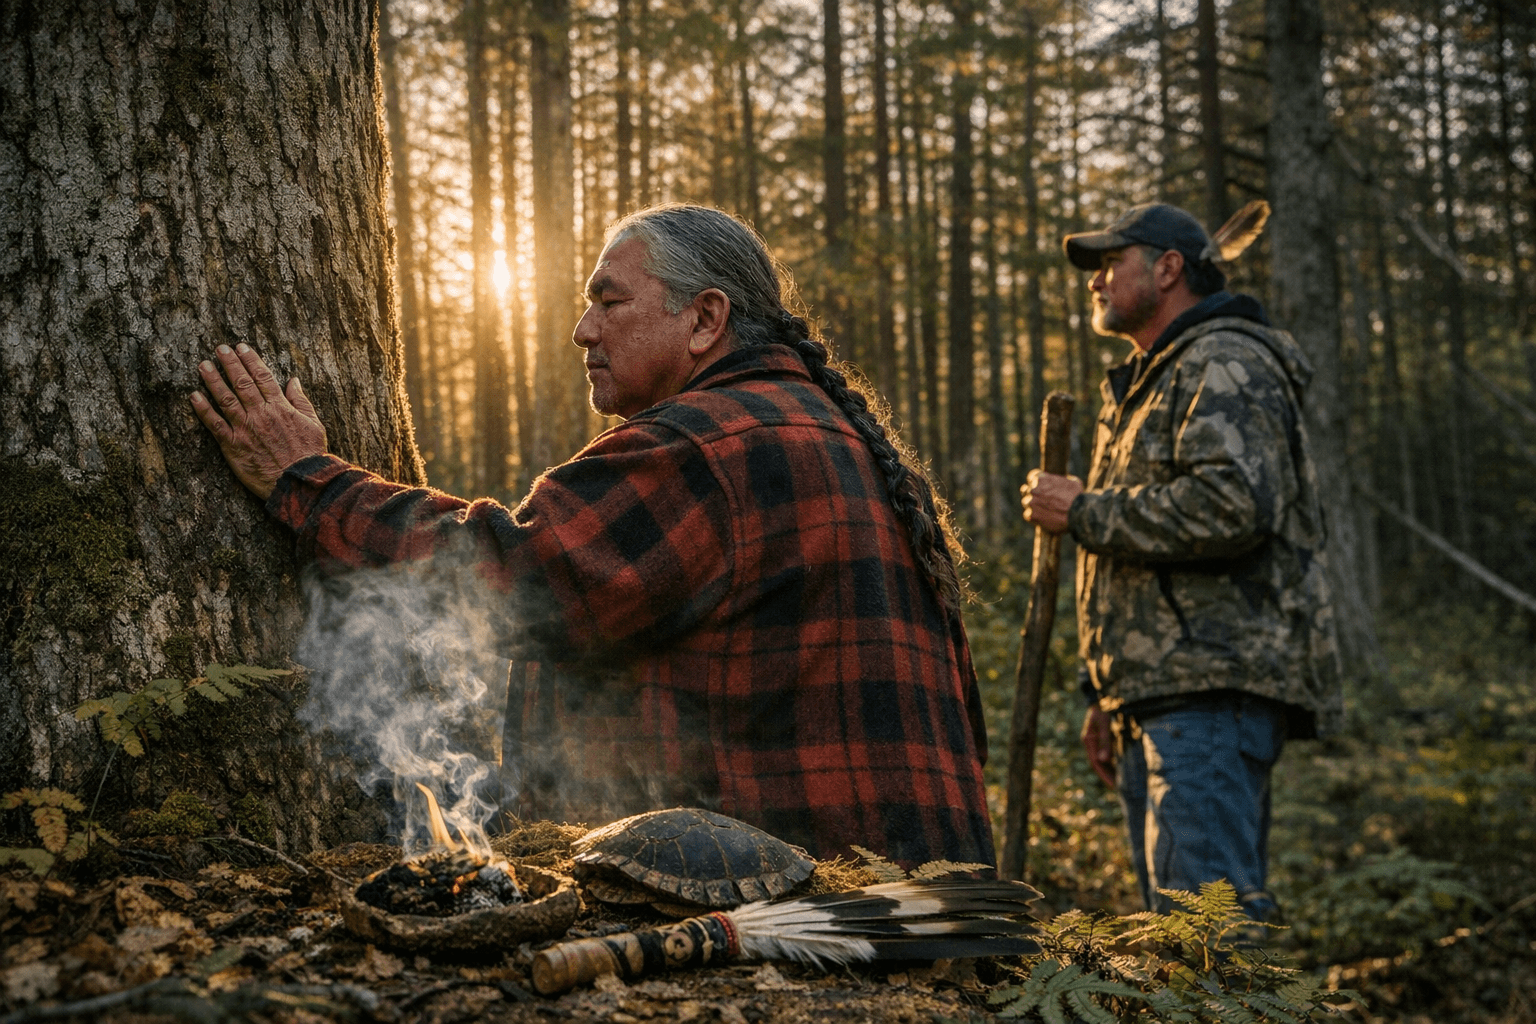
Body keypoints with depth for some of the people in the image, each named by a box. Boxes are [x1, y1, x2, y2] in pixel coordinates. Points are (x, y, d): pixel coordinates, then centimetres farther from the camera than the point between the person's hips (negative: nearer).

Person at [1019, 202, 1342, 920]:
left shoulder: (1225, 364, -5)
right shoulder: (1147, 384, 28)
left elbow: (1232, 507, -24)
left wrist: (1082, 511, -13)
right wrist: (1106, 698, 25)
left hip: (1212, 687, -11)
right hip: (1159, 698, 11)